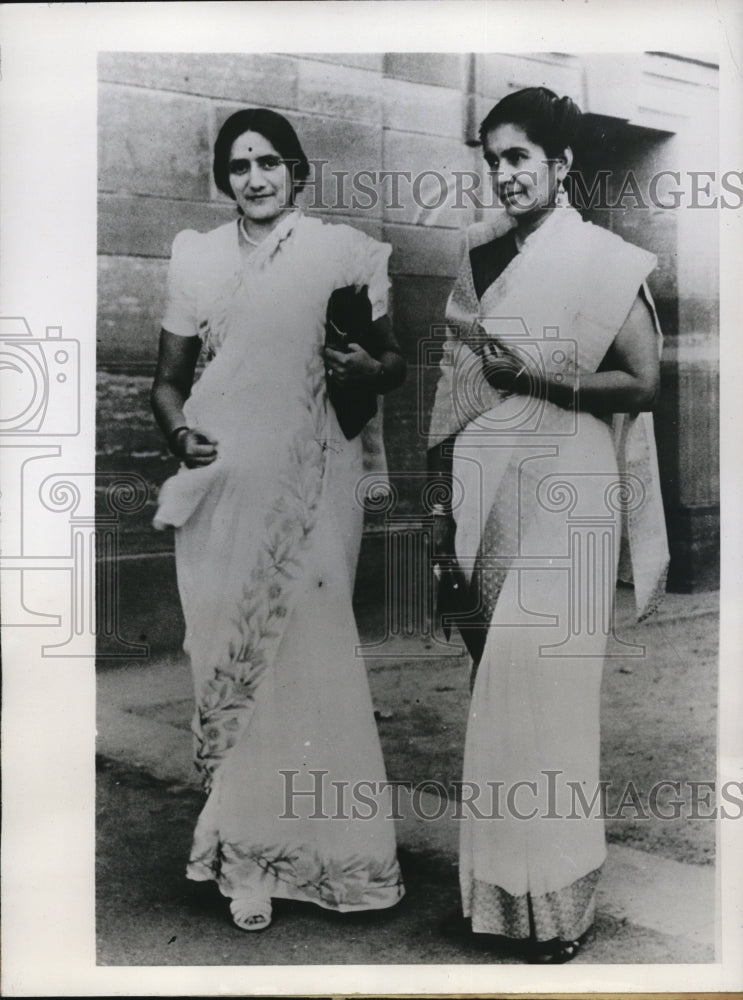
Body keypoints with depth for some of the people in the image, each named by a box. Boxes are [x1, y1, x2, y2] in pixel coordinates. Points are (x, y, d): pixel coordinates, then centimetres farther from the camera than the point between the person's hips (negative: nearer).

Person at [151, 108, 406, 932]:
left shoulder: (345, 253, 5)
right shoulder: (195, 258, 12)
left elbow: (395, 361, 10)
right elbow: (168, 378, 14)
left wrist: (366, 368, -13)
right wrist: (180, 433, -6)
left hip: (310, 484, -2)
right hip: (220, 485, 2)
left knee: (309, 654, -5)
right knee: (226, 656, 2)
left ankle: (325, 844, 11)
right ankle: (245, 855, 15)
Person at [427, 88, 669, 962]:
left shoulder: (605, 261, -2)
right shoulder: (481, 258, 12)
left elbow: (643, 382, -4)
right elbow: (455, 389, 12)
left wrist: (537, 375, -15)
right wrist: (443, 501, 10)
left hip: (566, 497, -5)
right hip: (487, 496, 5)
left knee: (545, 687, -6)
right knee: (493, 686, 8)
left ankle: (557, 896, 8)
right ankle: (495, 879, 21)